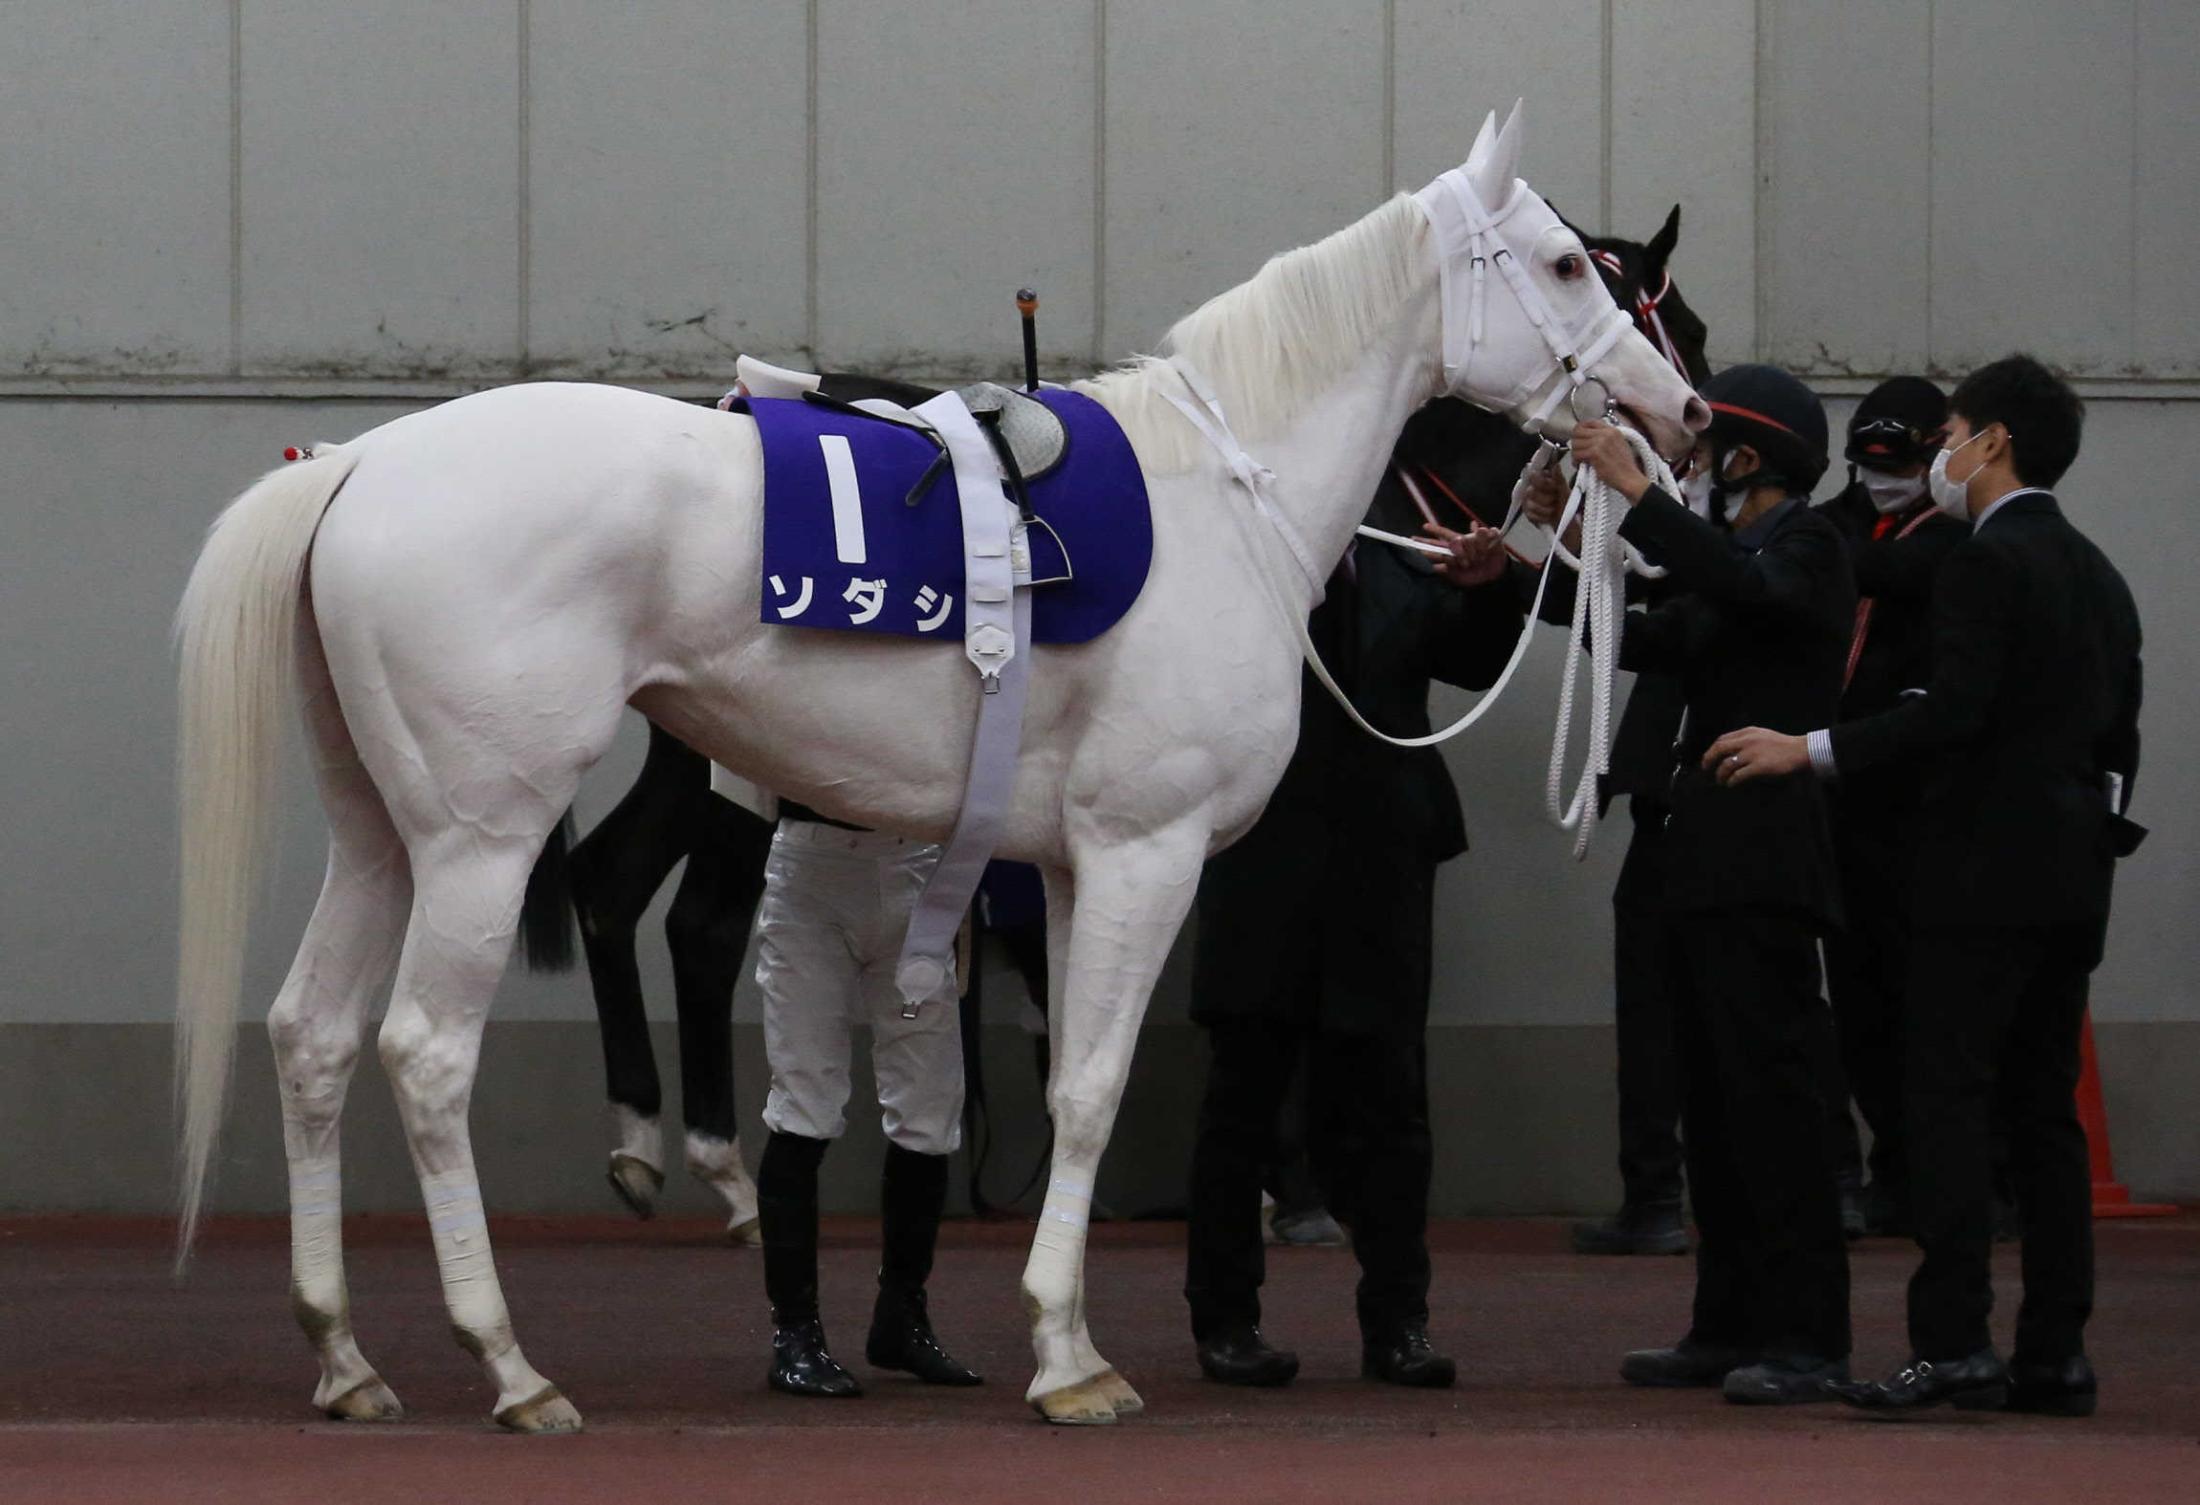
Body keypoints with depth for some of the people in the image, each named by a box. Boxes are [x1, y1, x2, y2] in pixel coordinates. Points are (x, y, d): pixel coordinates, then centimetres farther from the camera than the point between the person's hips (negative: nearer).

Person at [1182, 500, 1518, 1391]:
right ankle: (1225, 1320, 12)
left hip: (1381, 861, 3)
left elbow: (1479, 664, 11)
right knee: (1246, 1092, 5)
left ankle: (1396, 1324, 8)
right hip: (1265, 862, -3)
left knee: (1387, 1098, 4)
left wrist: (1485, 589, -7)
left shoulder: (1396, 562, 11)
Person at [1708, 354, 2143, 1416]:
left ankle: (1952, 1339, -17)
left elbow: (1957, 712, -20)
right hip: (2072, 872, 9)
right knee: (2042, 1108, 8)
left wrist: (1809, 751, -16)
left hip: (1986, 869, -9)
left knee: (1948, 1097, -10)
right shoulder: (2097, 576, 17)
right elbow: (2117, 735, 18)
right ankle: (2055, 1352, 6)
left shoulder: (1987, 563, -10)